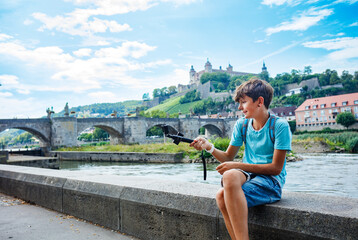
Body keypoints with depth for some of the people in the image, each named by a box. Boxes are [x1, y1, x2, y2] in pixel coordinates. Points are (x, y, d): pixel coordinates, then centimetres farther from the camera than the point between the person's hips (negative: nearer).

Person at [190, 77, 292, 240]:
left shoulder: (280, 125, -8)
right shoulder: (242, 124, 8)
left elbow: (276, 168, -11)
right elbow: (228, 157, 12)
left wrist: (238, 165, -17)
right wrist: (208, 146, -7)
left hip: (271, 181, -5)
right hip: (247, 175, 5)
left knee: (224, 195, -31)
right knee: (230, 175, -32)